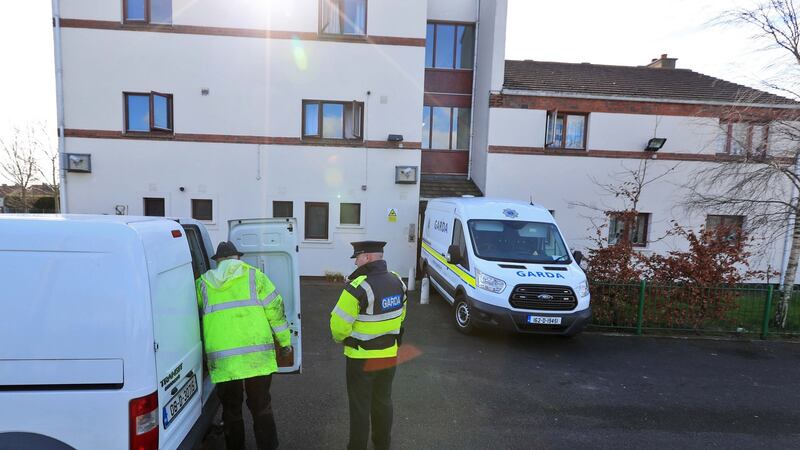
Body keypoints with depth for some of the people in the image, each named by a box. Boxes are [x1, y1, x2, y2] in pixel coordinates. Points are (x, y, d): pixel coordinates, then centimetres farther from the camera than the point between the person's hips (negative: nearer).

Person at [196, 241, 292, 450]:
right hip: (257, 355, -1)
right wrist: (285, 341, 9)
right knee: (261, 407, 12)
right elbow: (275, 309, 1)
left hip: (222, 360, 1)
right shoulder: (253, 275, 4)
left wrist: (204, 351, 32)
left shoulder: (202, 283, 11)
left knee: (231, 410, 17)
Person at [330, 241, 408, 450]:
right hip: (390, 356, 6)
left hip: (362, 358, -6)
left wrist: (340, 338, 0)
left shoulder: (358, 286, -26)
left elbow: (339, 324, -21)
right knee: (383, 401, 23)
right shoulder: (397, 282, -3)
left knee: (360, 405, 12)